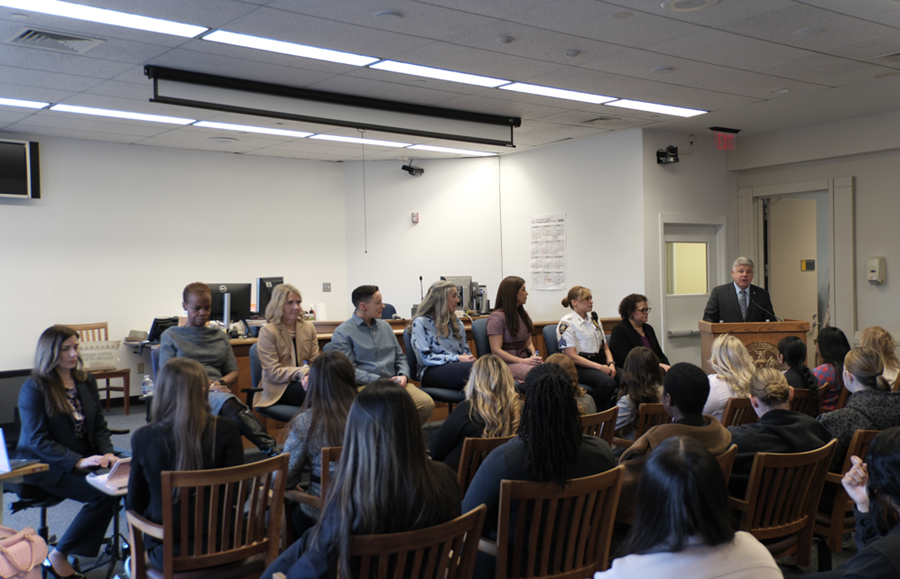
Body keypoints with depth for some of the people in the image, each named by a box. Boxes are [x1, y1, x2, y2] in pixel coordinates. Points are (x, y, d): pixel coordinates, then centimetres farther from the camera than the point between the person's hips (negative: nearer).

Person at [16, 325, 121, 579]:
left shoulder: (86, 380, 11)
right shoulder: (34, 388, -8)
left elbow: (99, 425, 12)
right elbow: (37, 440, -14)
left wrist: (107, 453, -8)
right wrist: (78, 462, -24)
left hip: (86, 458, 6)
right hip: (45, 465, -5)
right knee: (103, 494, -27)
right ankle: (57, 558, -9)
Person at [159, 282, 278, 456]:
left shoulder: (220, 337, 26)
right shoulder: (171, 336, 16)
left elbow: (233, 372, 21)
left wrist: (219, 383, -3)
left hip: (216, 392, 3)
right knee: (230, 405, -39)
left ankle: (271, 449, -58)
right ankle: (270, 447, -58)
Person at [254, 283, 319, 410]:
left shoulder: (309, 327, 16)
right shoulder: (267, 331, -2)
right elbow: (273, 373, -8)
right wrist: (303, 371, -20)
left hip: (303, 382, 5)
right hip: (279, 389, -5)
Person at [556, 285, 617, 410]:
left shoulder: (593, 319, 19)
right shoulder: (567, 323, -5)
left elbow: (605, 347, 20)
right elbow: (572, 356, -11)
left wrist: (611, 363, -2)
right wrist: (600, 367, -16)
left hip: (599, 363, 7)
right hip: (578, 367, -7)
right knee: (607, 382, -34)